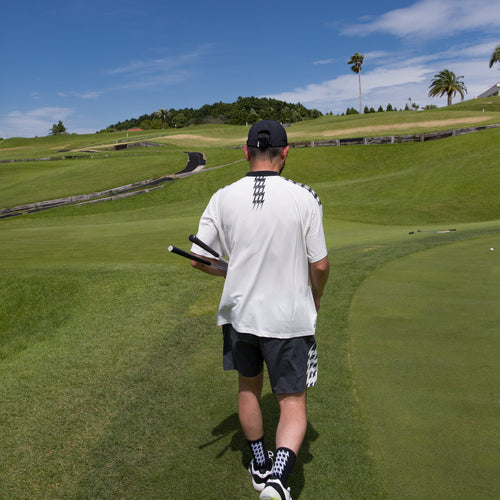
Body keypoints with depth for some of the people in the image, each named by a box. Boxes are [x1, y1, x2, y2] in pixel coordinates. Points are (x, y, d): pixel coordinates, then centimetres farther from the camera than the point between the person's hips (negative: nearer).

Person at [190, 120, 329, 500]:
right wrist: (316, 297, 12)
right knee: (293, 403, 12)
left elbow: (199, 258, -2)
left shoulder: (223, 198, -8)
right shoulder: (304, 198, -12)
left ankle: (260, 466, 42)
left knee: (248, 386, 25)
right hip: (290, 316, -2)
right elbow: (320, 264, -8)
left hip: (239, 311, 3)